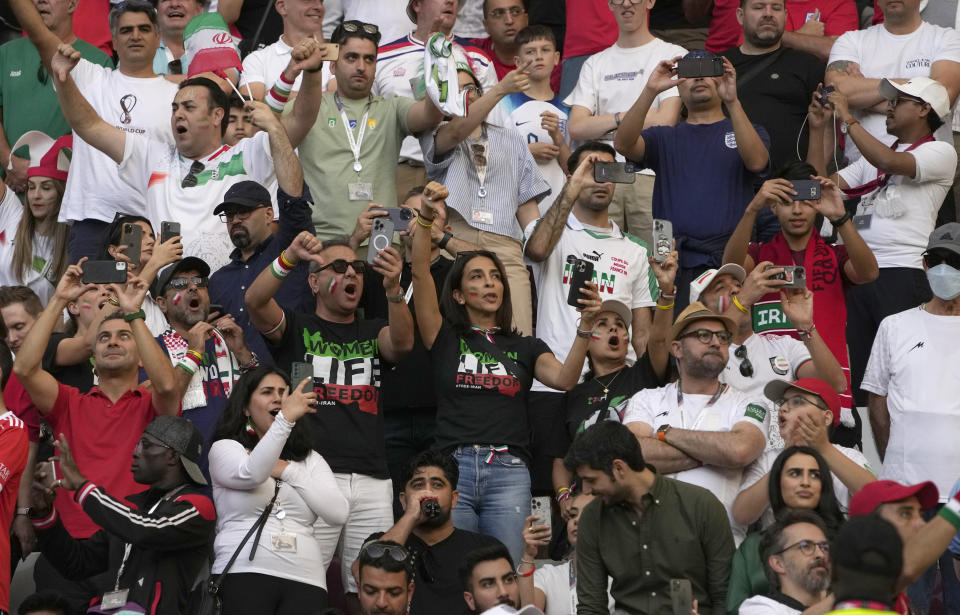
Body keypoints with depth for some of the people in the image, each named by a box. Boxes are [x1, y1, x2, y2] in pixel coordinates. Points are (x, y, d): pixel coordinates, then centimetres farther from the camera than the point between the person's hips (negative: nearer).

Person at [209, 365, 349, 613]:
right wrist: (286, 418, -23)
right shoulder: (225, 448, 11)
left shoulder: (310, 459, 22)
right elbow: (250, 474, -14)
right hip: (243, 574, -3)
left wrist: (288, 471, 2)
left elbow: (338, 513, 6)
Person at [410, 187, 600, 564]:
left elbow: (564, 378, 0)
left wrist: (586, 326, -15)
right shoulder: (446, 338, 14)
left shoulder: (525, 347, 19)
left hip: (509, 472, 1)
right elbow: (421, 275, 2)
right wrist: (425, 218, -12)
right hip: (453, 466, -1)